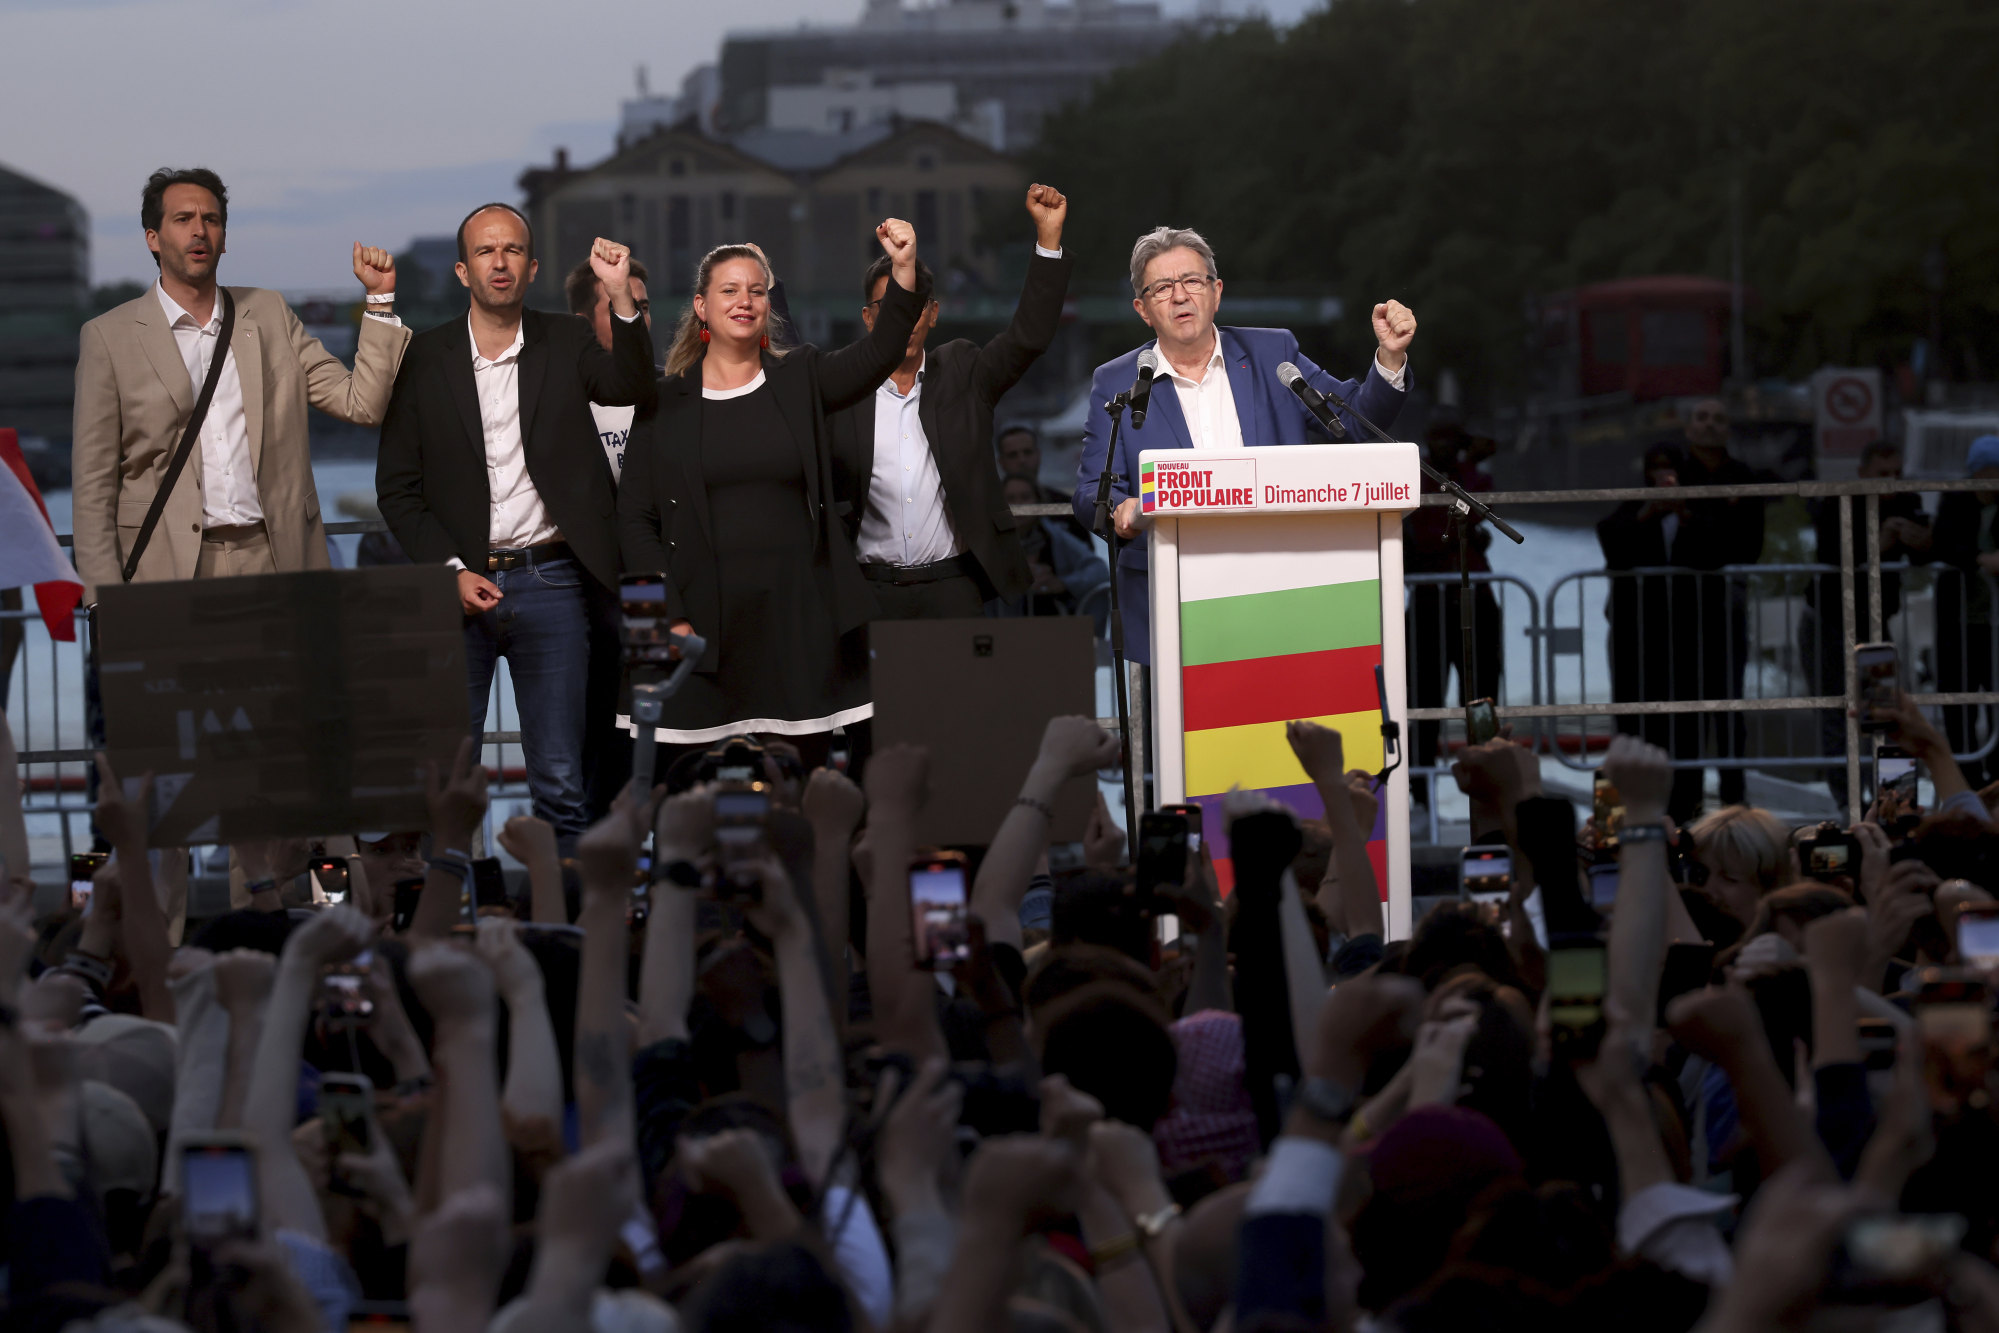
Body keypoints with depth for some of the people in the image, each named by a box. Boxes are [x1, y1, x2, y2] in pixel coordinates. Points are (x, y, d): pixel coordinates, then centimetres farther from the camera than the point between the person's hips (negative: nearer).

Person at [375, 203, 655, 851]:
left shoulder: (566, 344, 6)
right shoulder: (424, 358, 4)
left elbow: (633, 387, -14)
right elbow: (396, 487, 4)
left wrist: (621, 294, -28)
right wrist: (452, 571, -8)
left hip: (549, 580, 0)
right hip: (458, 583, 0)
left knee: (560, 784, 3)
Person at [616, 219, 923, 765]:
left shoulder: (801, 380, 9)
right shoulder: (665, 402, 7)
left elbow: (878, 353, -9)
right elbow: (635, 521, 6)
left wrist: (903, 270, -25)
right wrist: (669, 618, -5)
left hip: (800, 620, 1)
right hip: (707, 624, -1)